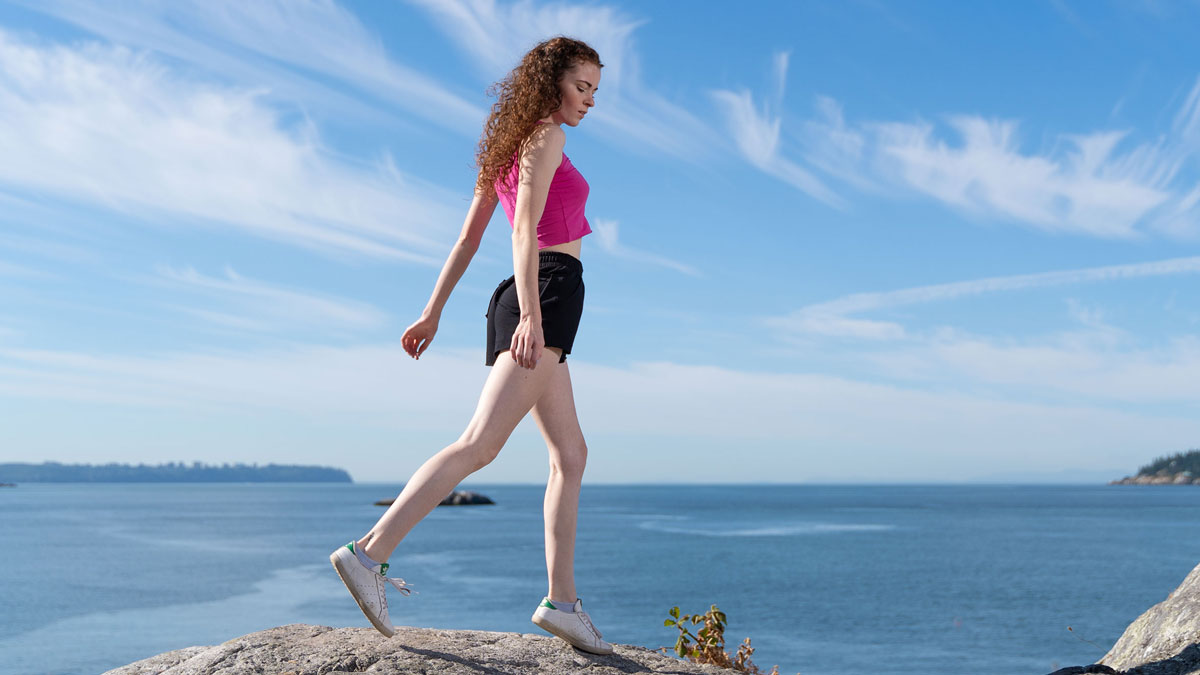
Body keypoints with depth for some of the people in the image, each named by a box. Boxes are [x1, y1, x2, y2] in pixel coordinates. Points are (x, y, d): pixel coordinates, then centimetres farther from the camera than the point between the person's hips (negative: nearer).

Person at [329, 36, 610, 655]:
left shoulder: (506, 150, 23)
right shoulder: (545, 135, -3)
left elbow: (467, 240, 20)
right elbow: (524, 229, -16)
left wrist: (432, 313, 18)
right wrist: (530, 313, -26)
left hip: (530, 302, 10)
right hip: (549, 292, -10)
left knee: (571, 454, 8)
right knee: (479, 444, -17)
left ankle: (561, 599, 5)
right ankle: (370, 553, -21)